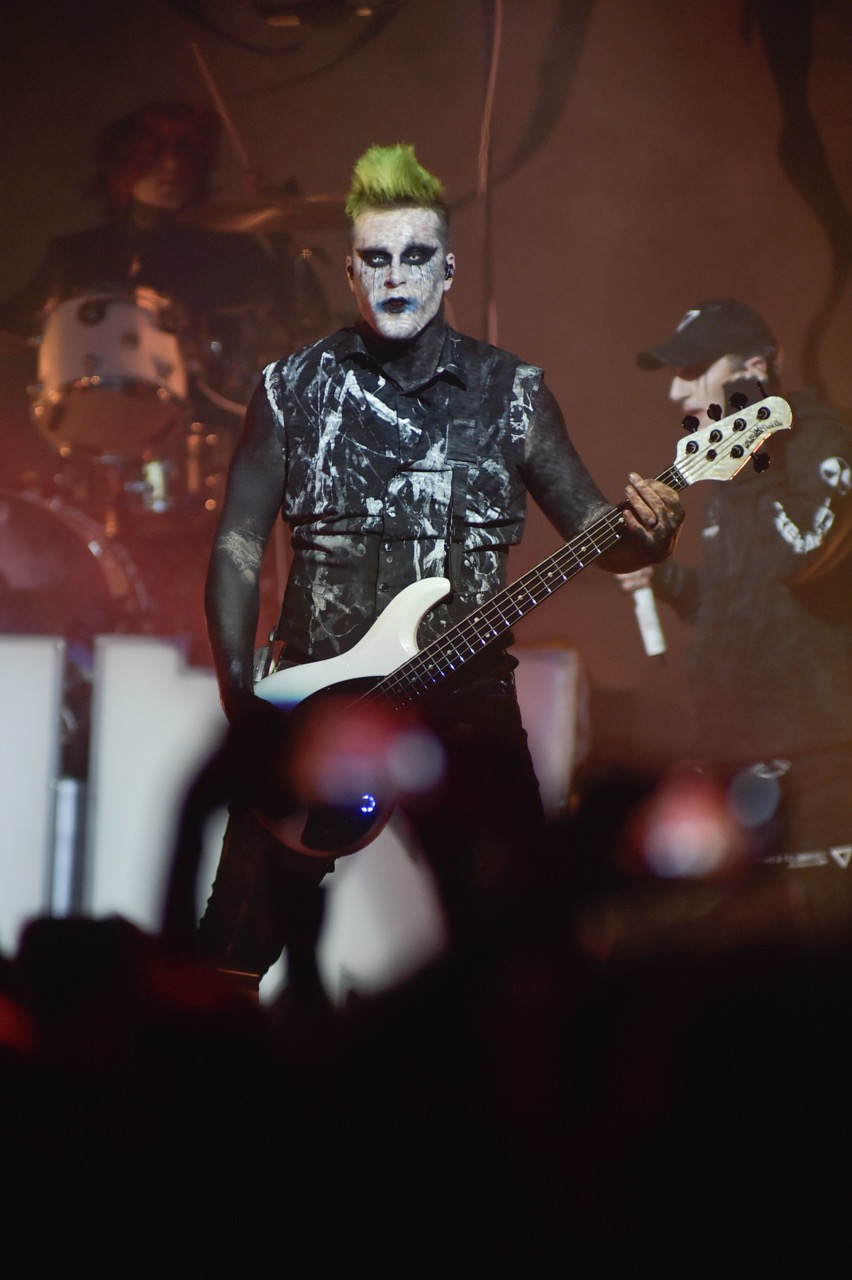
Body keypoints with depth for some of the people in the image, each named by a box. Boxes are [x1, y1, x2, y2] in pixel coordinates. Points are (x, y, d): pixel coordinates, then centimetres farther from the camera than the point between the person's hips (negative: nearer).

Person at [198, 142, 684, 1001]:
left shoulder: (510, 393, 5)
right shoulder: (292, 389, 4)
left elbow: (592, 528, 6)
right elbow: (239, 541, 5)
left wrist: (645, 534, -18)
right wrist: (241, 691, -6)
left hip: (466, 701, 0)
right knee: (237, 945, -5)